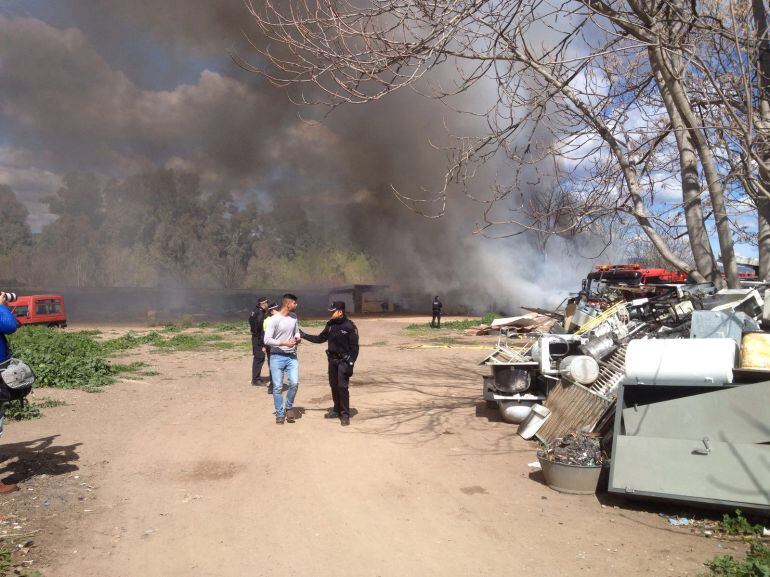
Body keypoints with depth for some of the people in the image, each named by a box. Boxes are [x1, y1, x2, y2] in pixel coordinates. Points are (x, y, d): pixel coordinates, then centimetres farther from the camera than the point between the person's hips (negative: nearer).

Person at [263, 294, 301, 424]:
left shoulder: (294, 317, 6)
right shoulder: (273, 320, -13)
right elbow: (267, 340, -16)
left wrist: (297, 337, -2)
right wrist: (284, 343, -21)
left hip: (292, 356, 4)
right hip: (277, 357, -4)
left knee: (294, 383, -8)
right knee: (278, 387, 1)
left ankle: (289, 407, 17)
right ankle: (280, 414, 15)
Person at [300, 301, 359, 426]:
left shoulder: (349, 326, -14)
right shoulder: (330, 325, 5)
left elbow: (354, 347, -13)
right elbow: (320, 339, 13)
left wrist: (350, 363, -18)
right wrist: (304, 335, 7)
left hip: (344, 361, -7)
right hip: (332, 360, 7)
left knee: (342, 387, -9)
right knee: (334, 385, 13)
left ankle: (345, 415, -1)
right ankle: (337, 410, 28)